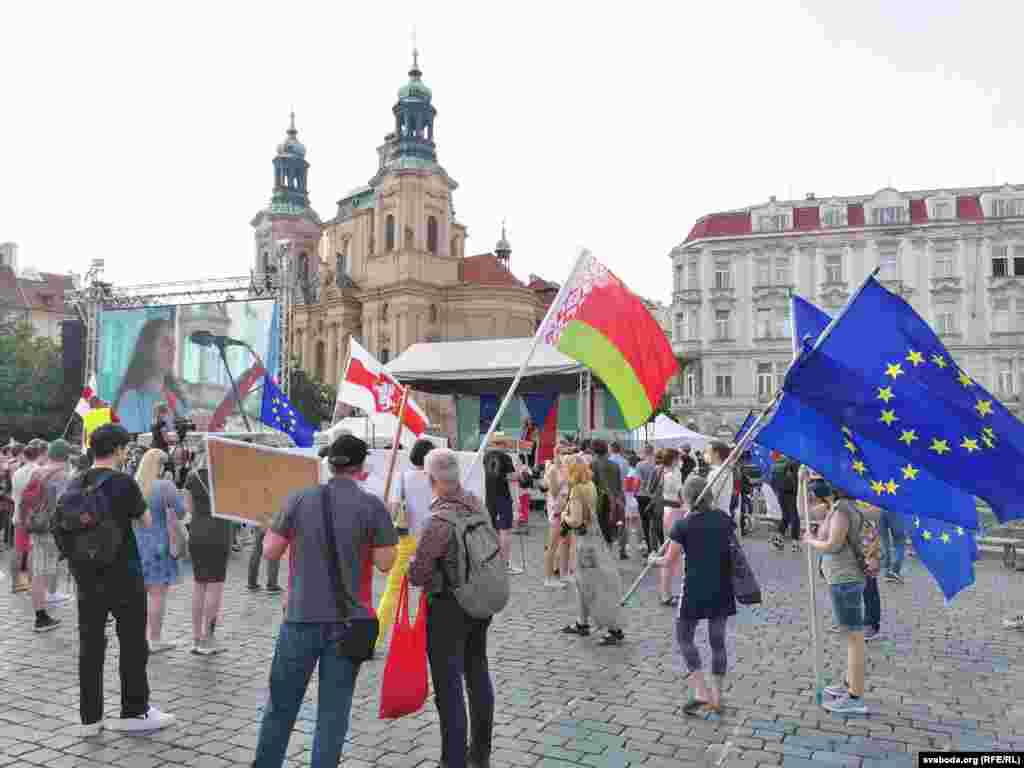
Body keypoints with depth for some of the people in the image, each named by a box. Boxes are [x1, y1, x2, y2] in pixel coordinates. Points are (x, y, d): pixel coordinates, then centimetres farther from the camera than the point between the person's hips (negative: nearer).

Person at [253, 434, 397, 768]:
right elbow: (385, 563, -6)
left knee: (281, 705, 17)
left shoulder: (299, 499, -3)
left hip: (301, 617, 2)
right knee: (333, 712, 10)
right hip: (347, 620, -1)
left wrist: (273, 523, 19)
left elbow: (270, 552, 2)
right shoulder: (372, 506, -8)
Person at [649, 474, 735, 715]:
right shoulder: (723, 518, 1)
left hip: (695, 589, -4)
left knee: (684, 637, 12)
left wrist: (654, 560, 15)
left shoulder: (683, 525, -11)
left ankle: (702, 692, 3)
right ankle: (716, 697, 21)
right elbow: (733, 548, 14)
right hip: (722, 589, 4)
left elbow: (670, 561, -4)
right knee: (717, 641, 14)